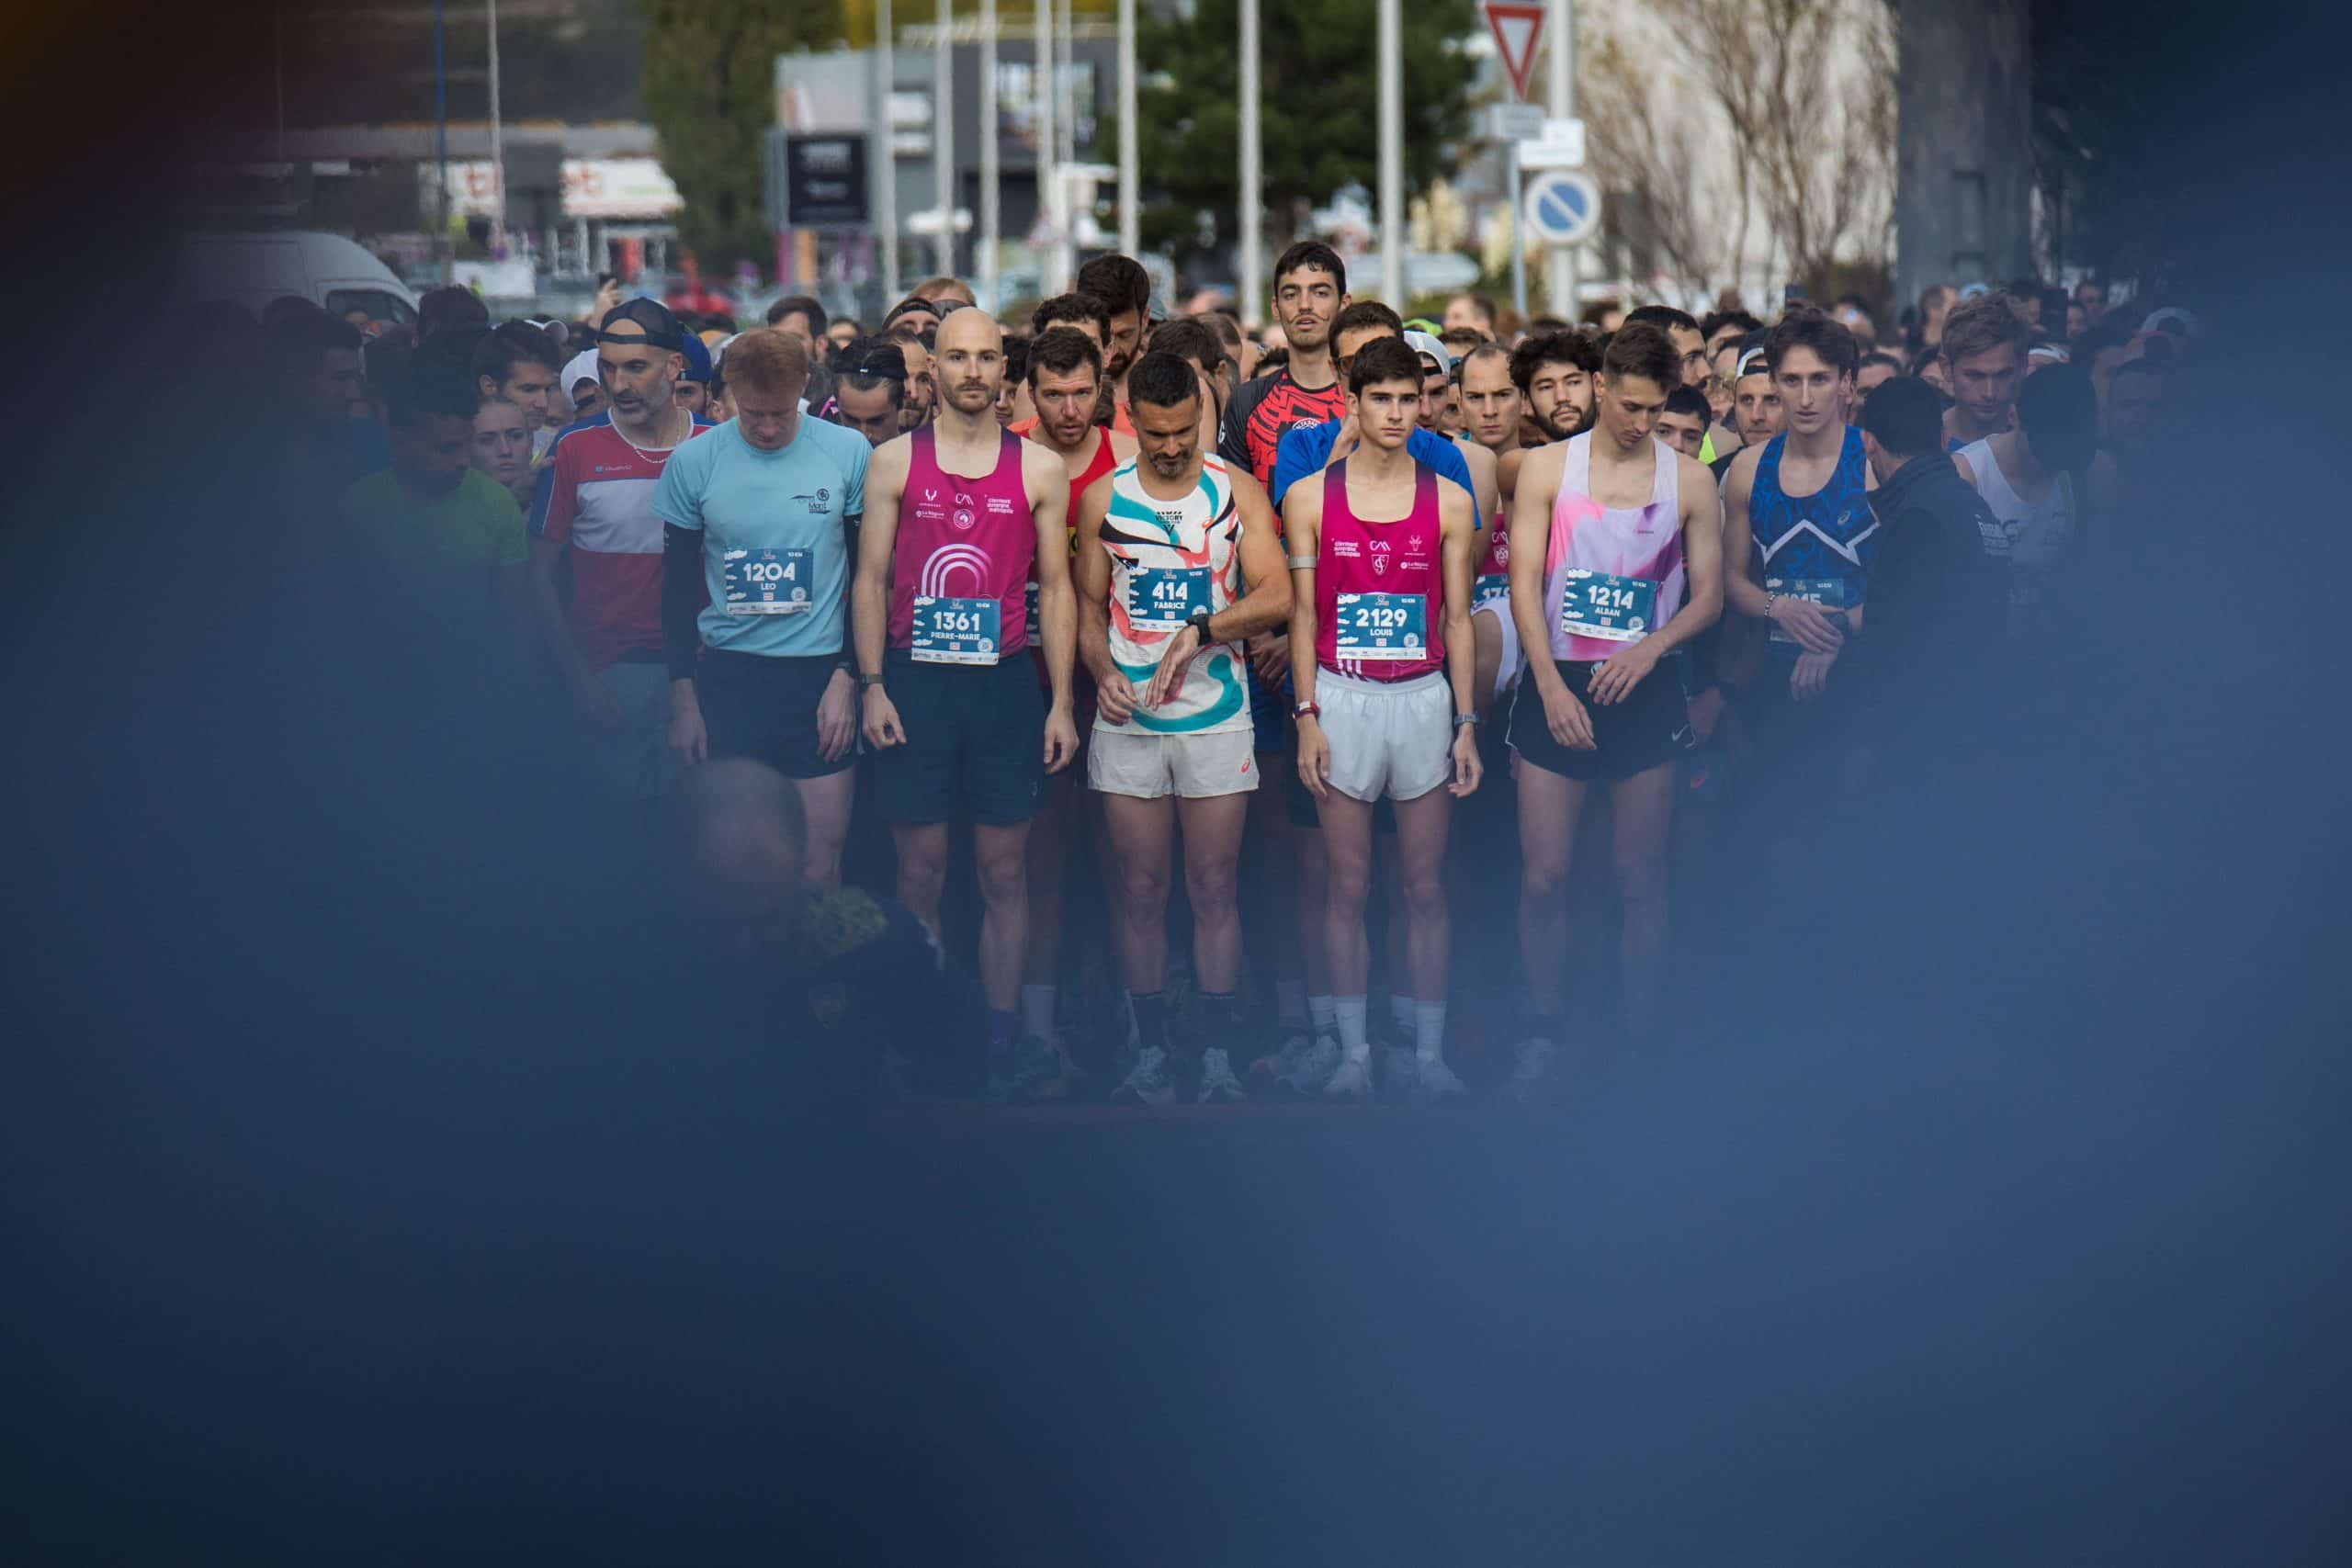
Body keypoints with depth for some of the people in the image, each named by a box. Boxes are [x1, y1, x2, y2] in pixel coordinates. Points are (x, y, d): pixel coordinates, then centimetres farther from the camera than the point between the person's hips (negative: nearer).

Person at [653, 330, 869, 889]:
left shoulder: (848, 454, -2)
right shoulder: (692, 464, 0)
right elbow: (677, 586, 7)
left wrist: (848, 676, -3)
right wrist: (682, 697, 2)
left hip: (821, 673, -1)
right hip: (727, 677, 1)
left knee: (820, 865, 0)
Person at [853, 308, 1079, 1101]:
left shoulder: (1040, 469, 5)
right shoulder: (894, 462, 4)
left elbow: (1055, 586, 6)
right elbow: (871, 579, 4)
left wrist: (1060, 701, 1)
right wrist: (873, 686, -4)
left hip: (1004, 680, 0)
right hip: (915, 680, 0)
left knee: (1004, 871, 3)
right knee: (920, 870, 2)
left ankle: (1002, 1038, 8)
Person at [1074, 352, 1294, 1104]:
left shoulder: (1237, 493, 2)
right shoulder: (1103, 498, 6)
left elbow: (1276, 596, -9)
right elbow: (1089, 604, 10)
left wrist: (1196, 633, -20)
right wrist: (1102, 673, -8)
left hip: (1215, 716, -1)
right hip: (1128, 720, 1)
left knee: (1214, 891, 0)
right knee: (1140, 892, 3)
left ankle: (1216, 1055, 4)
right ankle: (1149, 1053, 8)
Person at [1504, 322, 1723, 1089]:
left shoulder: (1689, 479, 5)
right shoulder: (1546, 469, 3)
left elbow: (1709, 595, 6)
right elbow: (1524, 580, -1)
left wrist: (1651, 646, -13)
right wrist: (1550, 684, -12)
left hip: (1644, 688, 1)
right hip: (1557, 685, 0)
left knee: (1642, 875, 2)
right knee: (1544, 874, -3)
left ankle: (1639, 1032, 9)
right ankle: (1544, 1026, 9)